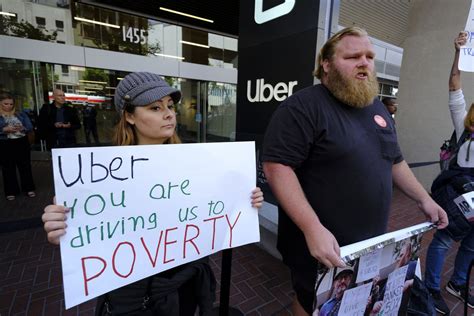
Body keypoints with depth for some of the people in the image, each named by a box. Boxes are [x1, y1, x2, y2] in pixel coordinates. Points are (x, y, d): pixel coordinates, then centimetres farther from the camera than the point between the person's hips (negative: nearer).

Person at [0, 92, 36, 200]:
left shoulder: (21, 114, 7)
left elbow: (30, 127, 3)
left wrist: (22, 128, -17)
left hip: (22, 143, 1)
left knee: (25, 166, 7)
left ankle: (29, 188, 17)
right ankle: (11, 191, 17)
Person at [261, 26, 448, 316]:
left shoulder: (378, 108, 9)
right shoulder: (303, 106, -19)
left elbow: (395, 161, 19)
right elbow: (277, 167, -27)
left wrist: (424, 198, 14)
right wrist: (313, 228, -32)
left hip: (373, 242, 8)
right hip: (322, 246, -7)